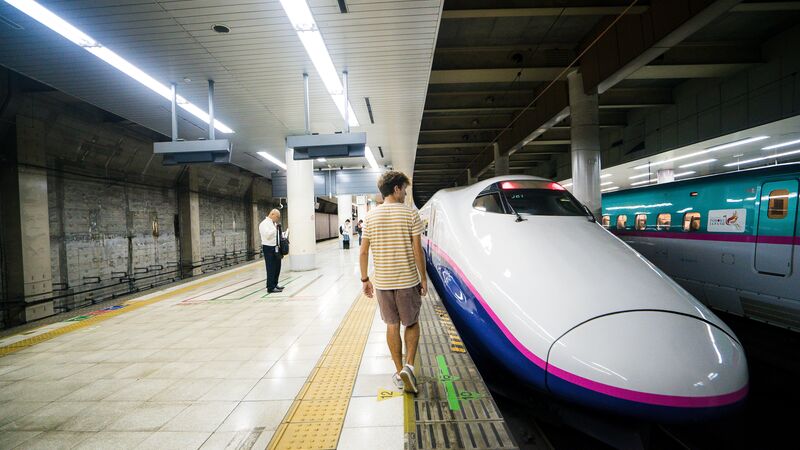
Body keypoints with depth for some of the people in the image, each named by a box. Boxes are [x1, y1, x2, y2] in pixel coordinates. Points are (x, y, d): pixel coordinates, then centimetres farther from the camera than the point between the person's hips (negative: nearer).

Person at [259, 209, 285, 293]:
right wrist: (276, 228, -22)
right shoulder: (264, 223, -10)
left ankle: (274, 284, 27)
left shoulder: (274, 224, 15)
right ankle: (271, 288, 2)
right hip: (268, 248, -9)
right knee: (271, 268, -5)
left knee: (277, 267, 14)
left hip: (276, 248, 9)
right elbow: (267, 235, -24)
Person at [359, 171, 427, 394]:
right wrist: (423, 278, 1)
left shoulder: (371, 216, 0)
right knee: (412, 324, 18)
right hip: (408, 281, -2)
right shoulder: (410, 214, -9)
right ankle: (408, 366, 5)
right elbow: (417, 250, -10)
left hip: (382, 282, 3)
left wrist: (365, 279, 10)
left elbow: (363, 253, 0)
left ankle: (399, 372, 26)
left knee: (392, 325, 15)